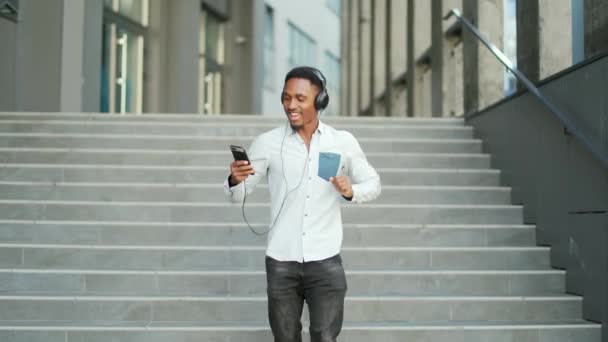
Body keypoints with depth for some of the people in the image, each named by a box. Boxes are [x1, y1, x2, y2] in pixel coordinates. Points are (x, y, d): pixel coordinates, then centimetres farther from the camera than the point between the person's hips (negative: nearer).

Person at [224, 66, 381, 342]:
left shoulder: (343, 142, -1)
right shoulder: (267, 143, -3)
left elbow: (372, 183, 10)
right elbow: (238, 196, 0)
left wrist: (351, 192, -12)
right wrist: (235, 180, -24)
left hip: (325, 262, 0)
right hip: (281, 263, 1)